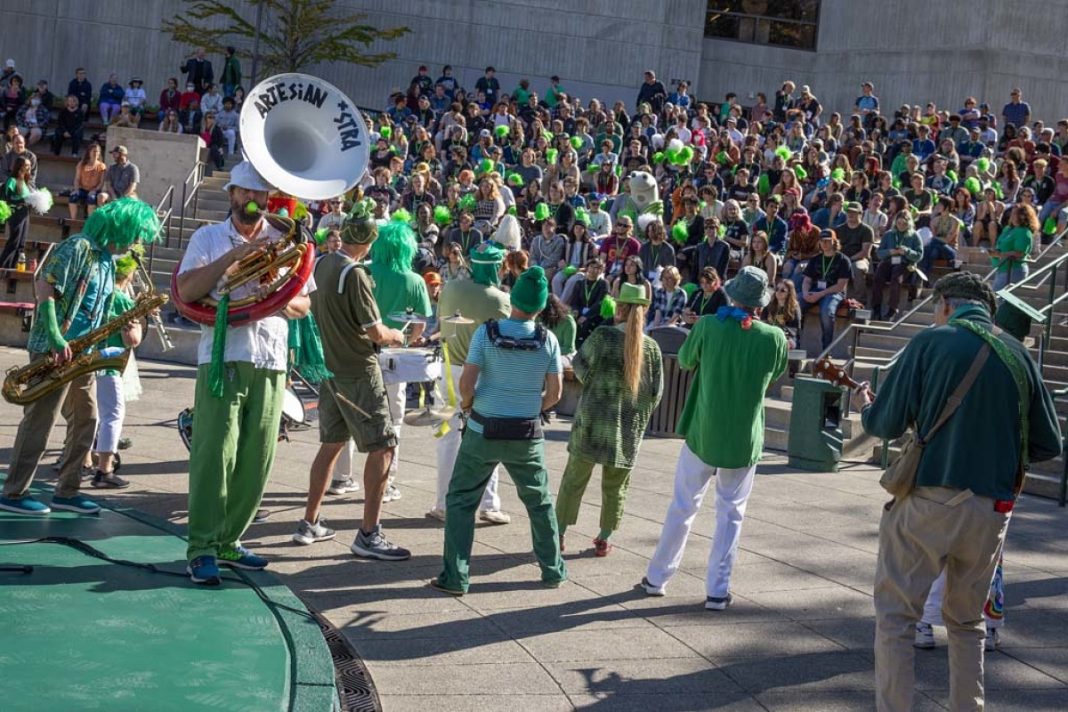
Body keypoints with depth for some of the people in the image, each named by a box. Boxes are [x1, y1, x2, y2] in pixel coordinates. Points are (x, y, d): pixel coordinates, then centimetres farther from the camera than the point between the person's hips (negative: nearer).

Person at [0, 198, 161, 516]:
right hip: (54, 350, -9)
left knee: (86, 420, 9)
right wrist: (56, 340, -23)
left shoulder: (108, 260, 16)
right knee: (39, 420, -5)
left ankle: (66, 492, 16)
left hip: (81, 353, 9)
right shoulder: (77, 248, -12)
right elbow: (44, 287, -18)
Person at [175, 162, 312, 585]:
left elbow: (304, 305, 13)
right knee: (214, 454, -11)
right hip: (222, 358, -3)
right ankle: (202, 550, -8)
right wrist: (232, 257, -16)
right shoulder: (209, 238, 7)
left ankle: (228, 541, 16)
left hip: (270, 363, 4)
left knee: (256, 460, 4)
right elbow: (186, 291, -7)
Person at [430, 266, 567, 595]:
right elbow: (555, 392, -2)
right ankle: (553, 570, 27)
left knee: (460, 501, 8)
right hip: (527, 434, 2)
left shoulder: (486, 332, -11)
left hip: (484, 431, -2)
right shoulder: (548, 340, -5)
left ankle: (455, 577, 5)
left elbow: (467, 382, -14)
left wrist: (466, 404, 7)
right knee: (540, 502, 19)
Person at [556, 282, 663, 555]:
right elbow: (655, 393, 4)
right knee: (614, 486, 14)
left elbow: (581, 369, -4)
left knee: (574, 479, 10)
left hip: (593, 421, -2)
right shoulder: (652, 347, -1)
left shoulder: (603, 336, -11)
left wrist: (573, 360, 18)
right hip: (629, 427, 2)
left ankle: (559, 533, 15)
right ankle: (604, 539, 19)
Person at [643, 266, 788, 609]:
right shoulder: (774, 338, -11)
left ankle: (657, 578, 23)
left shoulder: (709, 326, -13)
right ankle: (717, 590, 11)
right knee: (730, 513, 11)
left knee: (682, 506, 14)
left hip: (703, 433, 0)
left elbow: (685, 360, 5)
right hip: (745, 439, 0)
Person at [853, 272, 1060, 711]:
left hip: (929, 500, -4)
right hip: (991, 507, 4)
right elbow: (1047, 445, 7)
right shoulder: (1018, 355, 5)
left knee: (895, 616, 5)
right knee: (966, 622, 20)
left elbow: (887, 425, -5)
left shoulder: (930, 342, -5)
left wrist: (865, 407, 17)